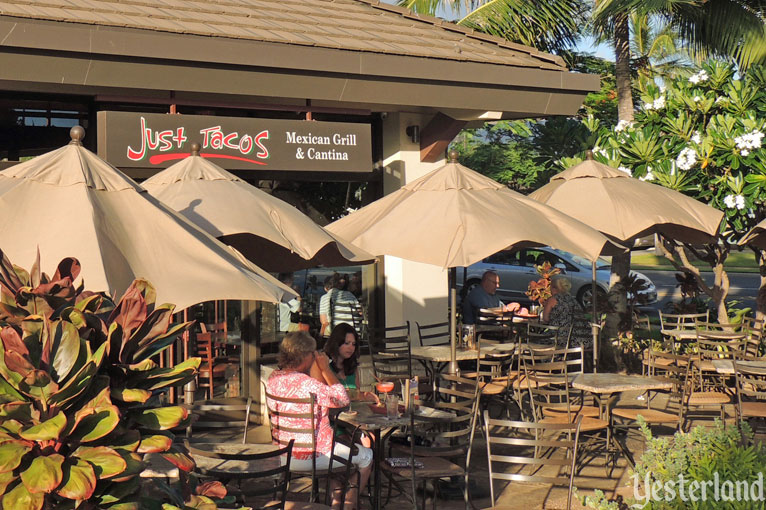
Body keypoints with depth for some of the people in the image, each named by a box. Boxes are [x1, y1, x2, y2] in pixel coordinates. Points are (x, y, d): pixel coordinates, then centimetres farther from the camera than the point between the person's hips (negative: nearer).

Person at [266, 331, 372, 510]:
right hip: (311, 456, -8)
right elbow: (343, 399, -16)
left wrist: (318, 373, -1)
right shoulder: (306, 383, -28)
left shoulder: (273, 378, -2)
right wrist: (326, 370, -12)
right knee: (366, 455, 15)